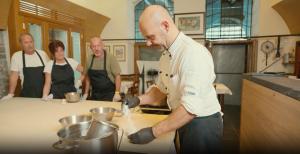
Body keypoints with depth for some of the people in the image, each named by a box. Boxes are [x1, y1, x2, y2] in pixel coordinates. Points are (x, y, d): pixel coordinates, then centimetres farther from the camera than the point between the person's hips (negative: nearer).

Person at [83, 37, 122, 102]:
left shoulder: (110, 58, -11)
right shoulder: (90, 59, 3)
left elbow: (117, 76, -11)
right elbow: (88, 77, 11)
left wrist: (117, 93, -16)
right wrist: (86, 93, 9)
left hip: (109, 95, -4)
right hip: (94, 95, 4)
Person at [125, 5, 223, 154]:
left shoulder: (194, 53, -27)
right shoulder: (166, 55, 1)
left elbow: (191, 108, -31)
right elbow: (162, 89, 10)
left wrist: (153, 132, -26)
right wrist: (138, 100, -6)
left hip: (202, 125, -7)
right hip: (184, 121, 8)